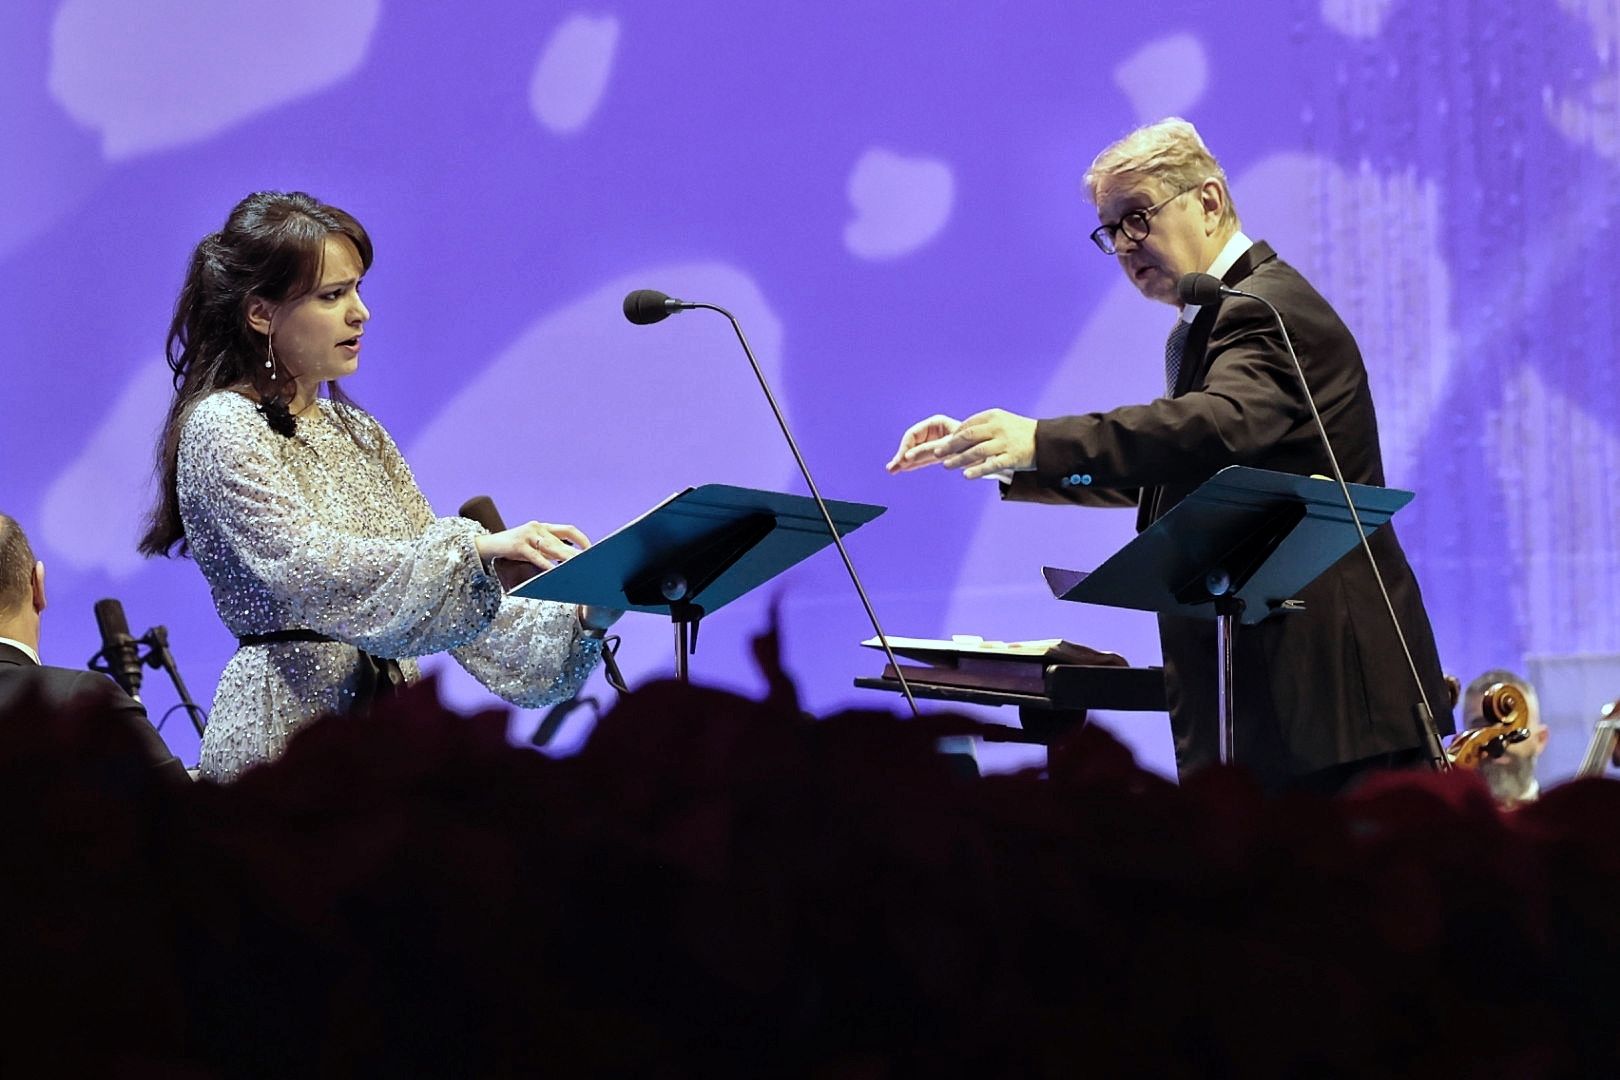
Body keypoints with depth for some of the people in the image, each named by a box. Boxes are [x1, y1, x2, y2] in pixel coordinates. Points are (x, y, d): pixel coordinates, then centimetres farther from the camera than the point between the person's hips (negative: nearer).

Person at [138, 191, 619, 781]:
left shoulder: (356, 433, 18)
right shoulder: (222, 428, -6)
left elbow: (440, 579, 15)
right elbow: (311, 573, -20)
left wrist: (583, 616, 0)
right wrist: (475, 545, -26)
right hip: (290, 729, -7)